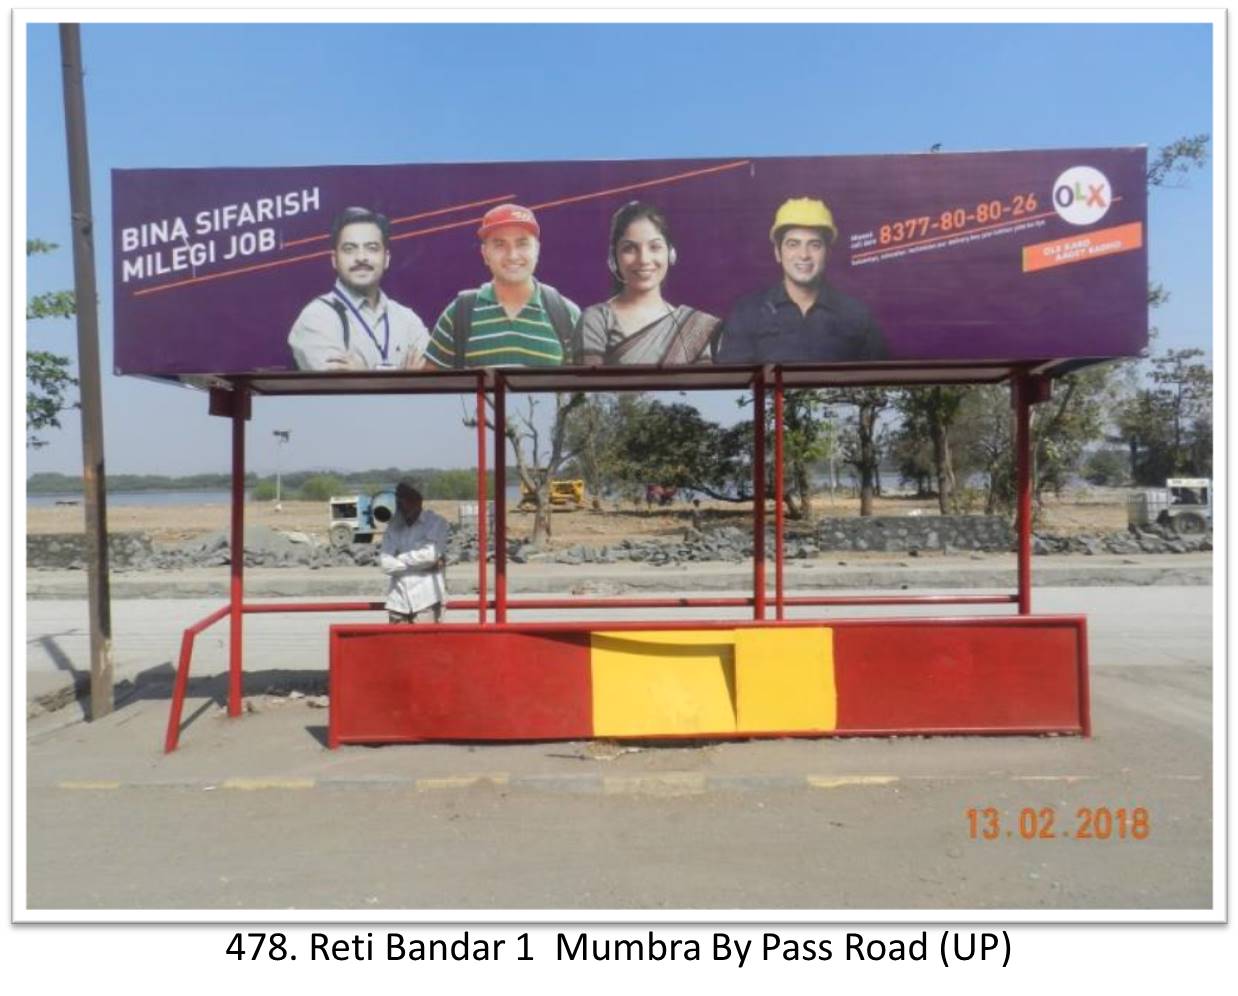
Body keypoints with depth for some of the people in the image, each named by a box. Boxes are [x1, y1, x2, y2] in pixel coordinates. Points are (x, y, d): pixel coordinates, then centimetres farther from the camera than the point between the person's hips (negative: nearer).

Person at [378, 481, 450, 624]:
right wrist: (419, 562, -9)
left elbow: (431, 553, -15)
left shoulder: (436, 523, 1)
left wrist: (401, 558, -1)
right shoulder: (394, 527, 12)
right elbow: (385, 562, -1)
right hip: (398, 601, 4)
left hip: (426, 600, -4)